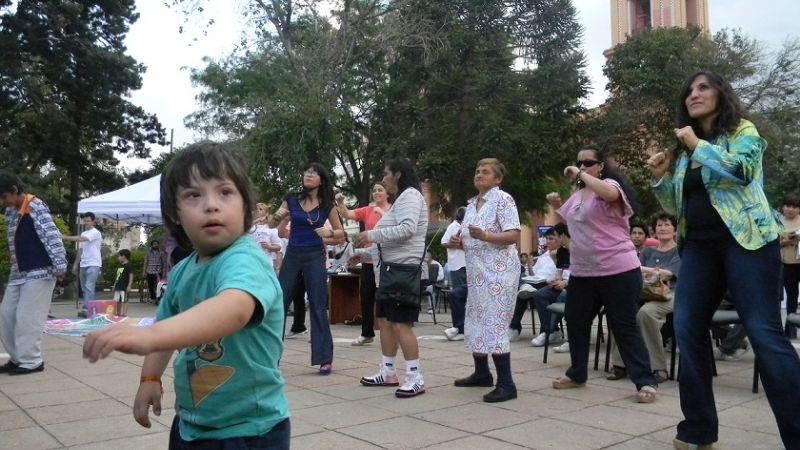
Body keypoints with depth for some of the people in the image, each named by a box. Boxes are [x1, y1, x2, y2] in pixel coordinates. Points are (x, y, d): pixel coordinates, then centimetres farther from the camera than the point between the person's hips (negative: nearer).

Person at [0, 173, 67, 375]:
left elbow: (51, 235, -19)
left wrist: (60, 265, -23)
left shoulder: (35, 206, -13)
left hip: (39, 271, -9)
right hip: (19, 272, 9)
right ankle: (18, 357, 21)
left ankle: (31, 361, 4)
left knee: (27, 317, -7)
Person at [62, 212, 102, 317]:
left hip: (93, 264, -9)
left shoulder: (95, 233, -8)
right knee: (84, 288, 10)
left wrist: (65, 237, -26)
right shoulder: (83, 234, 18)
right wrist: (76, 264, 17)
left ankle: (86, 309, -22)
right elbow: (80, 250, 20)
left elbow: (81, 239, -23)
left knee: (89, 287, -17)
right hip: (83, 264, 9)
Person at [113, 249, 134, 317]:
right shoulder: (119, 266, 18)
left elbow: (131, 275, -14)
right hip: (118, 287, 9)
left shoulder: (128, 265, -9)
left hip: (124, 287, -9)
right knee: (117, 301, 12)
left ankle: (124, 313, -4)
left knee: (124, 301, -7)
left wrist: (129, 285, -19)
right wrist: (115, 285, 22)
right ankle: (117, 313, 20)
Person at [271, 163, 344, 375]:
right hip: (292, 255, 2)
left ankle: (325, 359, 6)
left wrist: (329, 232, -15)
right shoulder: (292, 199, 3)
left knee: (318, 307, -1)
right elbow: (274, 224, 13)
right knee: (279, 304, 4)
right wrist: (278, 215, -9)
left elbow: (341, 233, 6)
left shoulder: (327, 205, 1)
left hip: (315, 256, -2)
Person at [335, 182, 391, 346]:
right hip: (369, 260, 4)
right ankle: (367, 333, 20)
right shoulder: (367, 210, 8)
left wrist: (382, 212, -22)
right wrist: (340, 203, -21)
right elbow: (347, 214, -3)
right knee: (366, 296, 8)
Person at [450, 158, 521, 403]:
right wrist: (459, 241, 2)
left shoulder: (503, 199, -9)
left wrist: (485, 236, -29)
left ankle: (506, 384, -5)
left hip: (497, 271, -9)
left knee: (494, 324, -11)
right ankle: (482, 373, 29)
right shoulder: (472, 203, 16)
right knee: (476, 323, 14)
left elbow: (514, 236, -18)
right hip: (476, 272, 9)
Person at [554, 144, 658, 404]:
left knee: (624, 327, -5)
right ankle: (577, 373, 30)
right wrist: (554, 205, 14)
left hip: (618, 270, -8)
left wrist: (581, 175, -23)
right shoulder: (577, 195, 16)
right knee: (575, 322, 13)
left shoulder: (610, 185, -7)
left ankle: (645, 382, 5)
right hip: (582, 272, 8)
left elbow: (608, 193, -33)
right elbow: (566, 223, 30)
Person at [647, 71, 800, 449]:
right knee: (686, 329, 0)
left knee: (764, 333, -11)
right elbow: (677, 207, 20)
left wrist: (698, 145, -8)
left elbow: (742, 170, -17)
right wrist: (661, 177, 5)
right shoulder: (686, 152, 19)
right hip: (699, 246, 6)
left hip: (745, 240, -6)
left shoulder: (743, 130, 4)